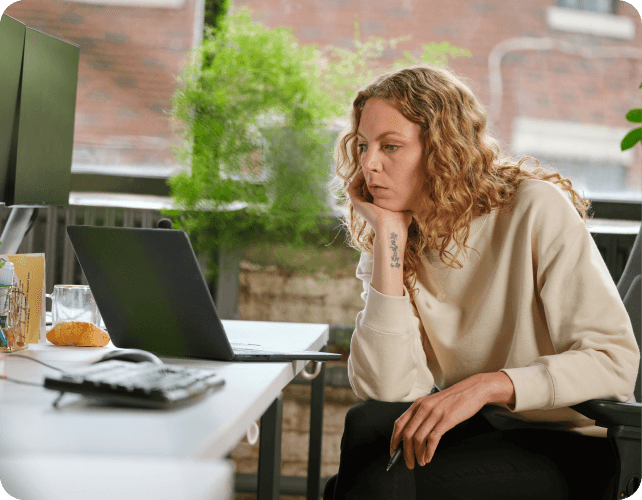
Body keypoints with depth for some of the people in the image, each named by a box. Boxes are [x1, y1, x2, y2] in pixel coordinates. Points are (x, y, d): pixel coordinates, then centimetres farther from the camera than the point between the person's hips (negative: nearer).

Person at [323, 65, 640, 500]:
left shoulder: (536, 210, -13)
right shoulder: (393, 242, 2)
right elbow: (385, 392, -14)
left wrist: (485, 385, -31)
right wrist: (389, 237, -15)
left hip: (569, 447, -4)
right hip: (477, 430, 5)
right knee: (368, 422, -26)